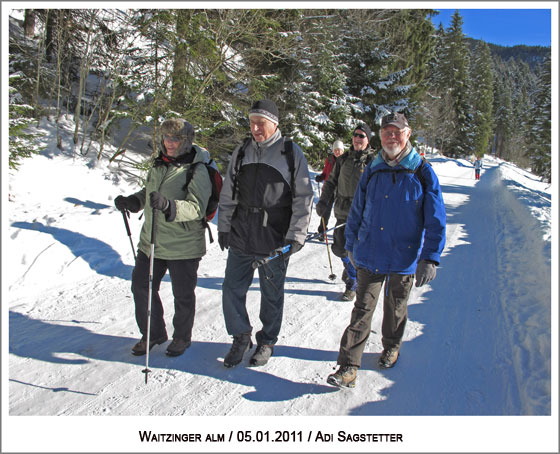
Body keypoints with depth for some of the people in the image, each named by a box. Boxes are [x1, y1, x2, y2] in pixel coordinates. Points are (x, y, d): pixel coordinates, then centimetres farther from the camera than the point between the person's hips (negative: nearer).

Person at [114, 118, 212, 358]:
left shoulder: (197, 171, -14)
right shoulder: (159, 164, 8)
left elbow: (196, 208, -26)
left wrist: (168, 205, -41)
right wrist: (131, 201, 5)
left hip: (183, 246, -7)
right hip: (151, 241, 7)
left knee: (183, 295, 9)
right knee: (141, 286, 15)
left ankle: (182, 338, 33)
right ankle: (153, 333, 36)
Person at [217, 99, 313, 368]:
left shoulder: (292, 153, -4)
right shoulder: (241, 152, 8)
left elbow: (303, 198, -5)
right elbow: (228, 194, 13)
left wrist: (295, 237, -10)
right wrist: (224, 227, 8)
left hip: (275, 241, -3)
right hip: (240, 237, 4)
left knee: (271, 294, 11)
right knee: (232, 290, 7)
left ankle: (267, 341, 31)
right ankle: (241, 337, 28)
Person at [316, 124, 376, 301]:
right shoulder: (343, 159, 10)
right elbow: (331, 181, 15)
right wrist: (323, 201, 4)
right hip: (343, 211, 4)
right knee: (339, 248, 9)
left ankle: (352, 286, 16)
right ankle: (350, 266, 42)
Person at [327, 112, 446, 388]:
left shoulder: (423, 173, -6)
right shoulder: (372, 171, 2)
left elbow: (435, 221, -6)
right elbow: (357, 212, 11)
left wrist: (430, 258, -12)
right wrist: (351, 246, 14)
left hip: (404, 259, -1)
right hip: (369, 255, 1)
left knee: (396, 308, 19)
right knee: (362, 309, 1)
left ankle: (391, 347, 44)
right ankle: (348, 368, 6)